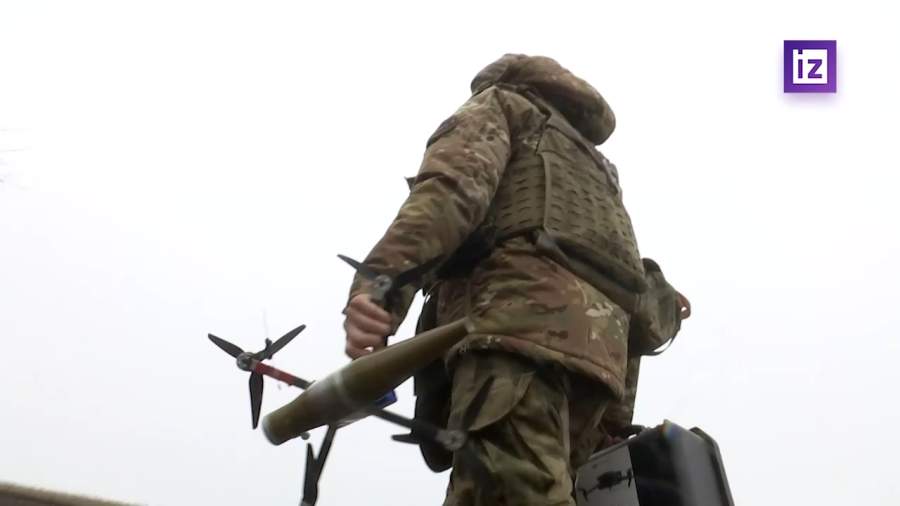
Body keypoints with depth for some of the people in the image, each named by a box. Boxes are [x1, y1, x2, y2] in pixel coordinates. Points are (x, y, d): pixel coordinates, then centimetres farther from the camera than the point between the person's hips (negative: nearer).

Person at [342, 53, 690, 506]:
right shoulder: (593, 169, 43)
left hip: (527, 308, -8)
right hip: (600, 342, 8)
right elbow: (631, 277, 33)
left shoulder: (500, 103, 22)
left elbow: (453, 184, -3)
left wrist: (379, 281, -19)